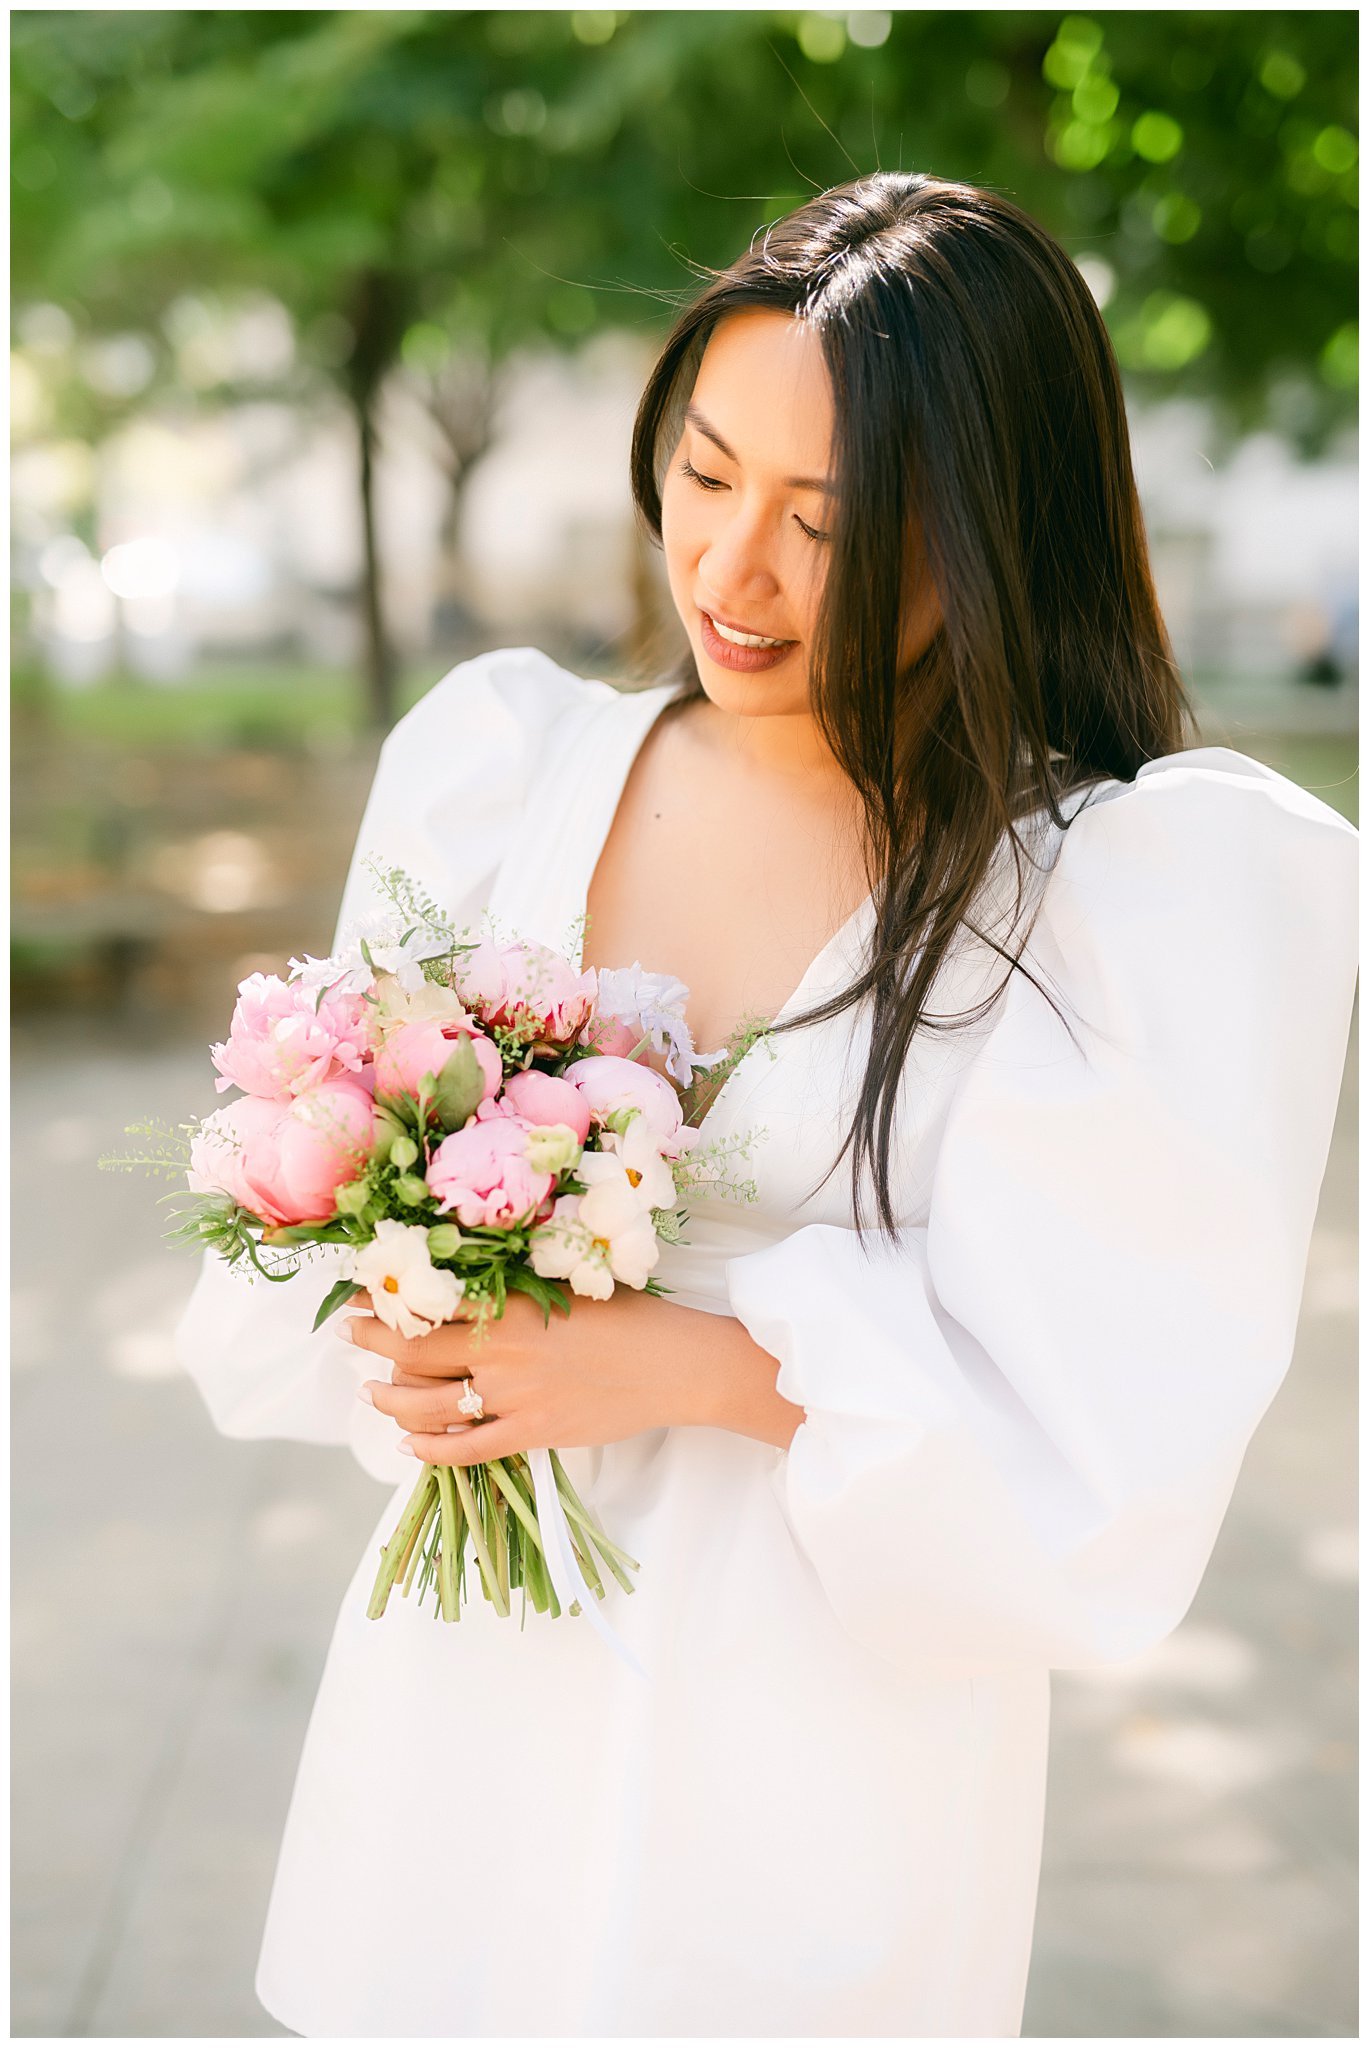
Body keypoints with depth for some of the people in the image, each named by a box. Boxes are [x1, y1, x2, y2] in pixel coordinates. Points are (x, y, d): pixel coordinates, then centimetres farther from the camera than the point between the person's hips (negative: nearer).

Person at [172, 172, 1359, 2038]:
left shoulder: (1156, 891, -14)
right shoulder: (500, 757, 0)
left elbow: (1101, 1445, -16)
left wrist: (695, 1363, -22)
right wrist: (398, 1342, -15)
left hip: (829, 1734, -3)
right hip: (460, 1685, 4)